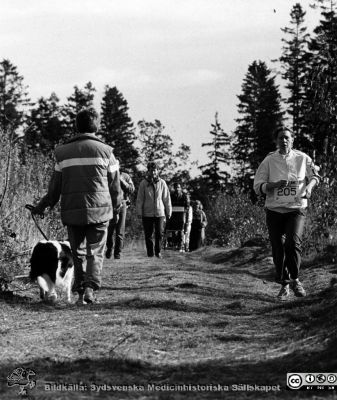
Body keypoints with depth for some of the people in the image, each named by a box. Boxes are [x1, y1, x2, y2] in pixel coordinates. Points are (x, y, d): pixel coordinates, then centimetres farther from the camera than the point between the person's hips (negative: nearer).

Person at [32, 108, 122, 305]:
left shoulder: (63, 152, 5)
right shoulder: (104, 150, 0)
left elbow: (55, 186, 7)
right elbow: (114, 185, 4)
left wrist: (43, 206, 22)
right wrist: (117, 206, 21)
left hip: (72, 212, 2)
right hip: (99, 210, -2)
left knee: (78, 253, 13)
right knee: (95, 252, 1)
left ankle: (80, 291, 8)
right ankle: (91, 288, -18)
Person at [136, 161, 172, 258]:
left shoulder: (162, 183, 3)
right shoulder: (143, 183, 0)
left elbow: (166, 199, 7)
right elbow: (139, 199, 1)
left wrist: (168, 212, 7)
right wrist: (139, 212, -4)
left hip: (160, 213, 0)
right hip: (147, 213, 0)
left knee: (160, 233, -4)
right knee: (148, 234, 3)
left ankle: (158, 251, 14)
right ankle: (150, 253, 15)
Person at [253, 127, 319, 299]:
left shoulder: (303, 158, 3)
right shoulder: (269, 161, 1)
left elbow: (314, 176, 19)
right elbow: (258, 187, -1)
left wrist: (309, 187, -3)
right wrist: (275, 185, -19)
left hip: (296, 209, -1)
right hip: (274, 210, 1)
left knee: (293, 242, -21)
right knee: (278, 249, 1)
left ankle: (295, 279, -3)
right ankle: (284, 285, 16)